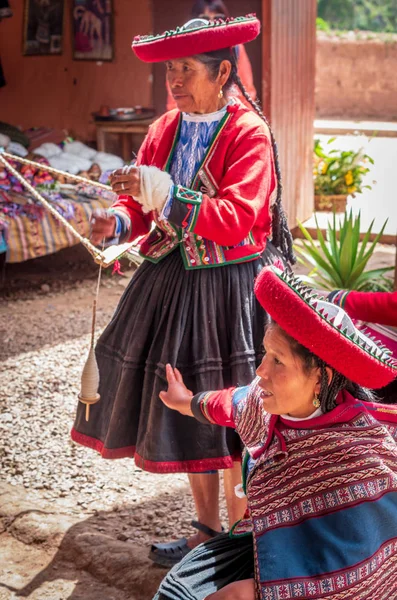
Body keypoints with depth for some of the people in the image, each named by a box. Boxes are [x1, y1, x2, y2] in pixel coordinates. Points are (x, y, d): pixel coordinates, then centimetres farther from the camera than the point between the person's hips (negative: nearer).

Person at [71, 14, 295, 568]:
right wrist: (119, 222, -14)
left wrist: (167, 195, -30)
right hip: (172, 285, 6)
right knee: (189, 415, 13)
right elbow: (143, 203, 8)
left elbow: (238, 218, -22)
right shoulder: (165, 130, 7)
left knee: (232, 422, 0)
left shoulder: (249, 133, -11)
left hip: (231, 291, -6)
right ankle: (207, 532, 30)